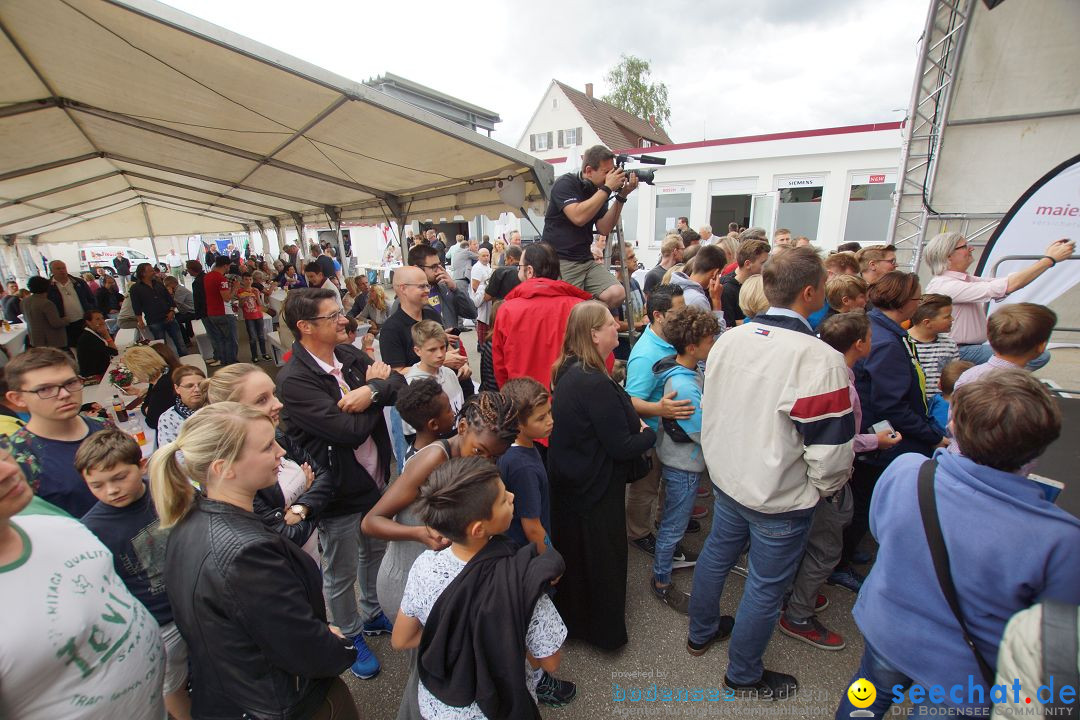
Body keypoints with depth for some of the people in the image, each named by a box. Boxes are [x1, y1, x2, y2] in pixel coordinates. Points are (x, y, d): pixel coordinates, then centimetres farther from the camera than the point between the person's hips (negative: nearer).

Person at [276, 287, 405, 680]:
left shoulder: (349, 354, -3)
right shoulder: (294, 380, -24)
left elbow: (399, 386, -9)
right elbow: (352, 430, -31)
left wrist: (371, 390, -30)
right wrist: (376, 385, -16)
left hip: (375, 480, 7)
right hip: (339, 493, -7)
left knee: (375, 551, 27)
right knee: (341, 574, 18)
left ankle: (373, 614, 53)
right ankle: (351, 637, 44)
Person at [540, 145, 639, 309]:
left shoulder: (598, 192, 12)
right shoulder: (566, 183, -6)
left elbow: (604, 229, 3)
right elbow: (578, 217, -22)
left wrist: (621, 196, -4)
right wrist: (607, 188, -16)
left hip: (586, 260, 6)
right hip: (559, 260, -6)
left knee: (616, 294, -15)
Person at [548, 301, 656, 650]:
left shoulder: (569, 371, -2)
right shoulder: (596, 383, -31)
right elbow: (621, 447, -25)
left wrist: (632, 422, -3)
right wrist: (648, 433, -7)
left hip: (570, 482, 9)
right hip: (595, 490, -9)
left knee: (574, 553, 27)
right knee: (601, 558, 14)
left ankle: (571, 615, 50)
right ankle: (603, 629, 38)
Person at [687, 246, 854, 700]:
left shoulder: (727, 339, -8)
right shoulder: (820, 360, -26)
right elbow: (830, 450, -20)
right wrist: (825, 488, 2)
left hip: (726, 477, 6)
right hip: (781, 497, -6)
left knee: (716, 554, 25)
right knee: (765, 586, 15)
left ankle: (701, 633, 50)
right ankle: (744, 677, 39)